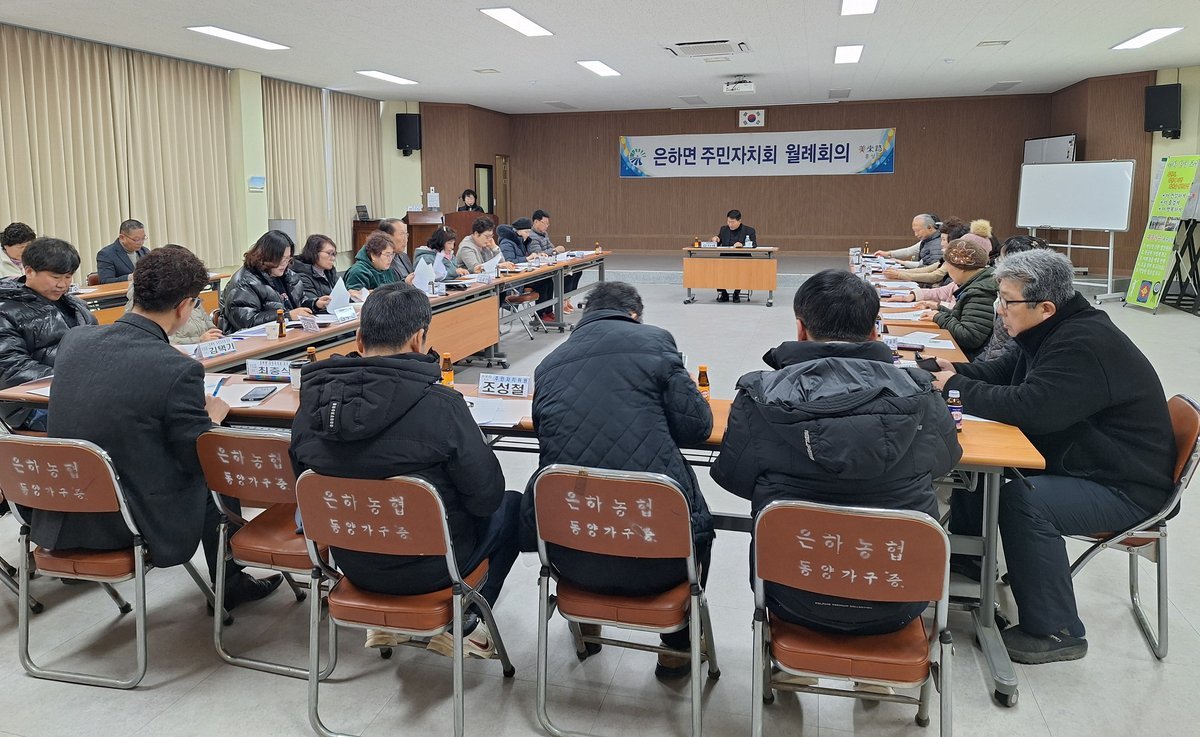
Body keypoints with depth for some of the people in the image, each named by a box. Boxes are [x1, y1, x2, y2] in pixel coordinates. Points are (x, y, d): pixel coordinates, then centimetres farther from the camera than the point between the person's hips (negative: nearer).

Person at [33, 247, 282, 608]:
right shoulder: (179, 369, -24)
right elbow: (201, 459, -14)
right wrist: (213, 417, 6)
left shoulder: (74, 339, -4)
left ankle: (230, 580, 44)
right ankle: (230, 584, 38)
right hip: (132, 524, -6)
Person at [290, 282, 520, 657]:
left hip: (351, 561, 6)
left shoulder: (312, 400, -10)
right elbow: (486, 495, -18)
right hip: (427, 567, -5)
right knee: (511, 505, 21)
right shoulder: (439, 404, -27)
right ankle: (460, 627, 25)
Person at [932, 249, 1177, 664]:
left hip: (1125, 487, -10)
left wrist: (958, 388, -23)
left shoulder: (1086, 344, -27)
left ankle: (1056, 633, -15)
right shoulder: (1052, 332, 5)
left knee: (1023, 500, -31)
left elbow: (1030, 407, -36)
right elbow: (1001, 372, 16)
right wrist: (954, 372, -4)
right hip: (1075, 461, 10)